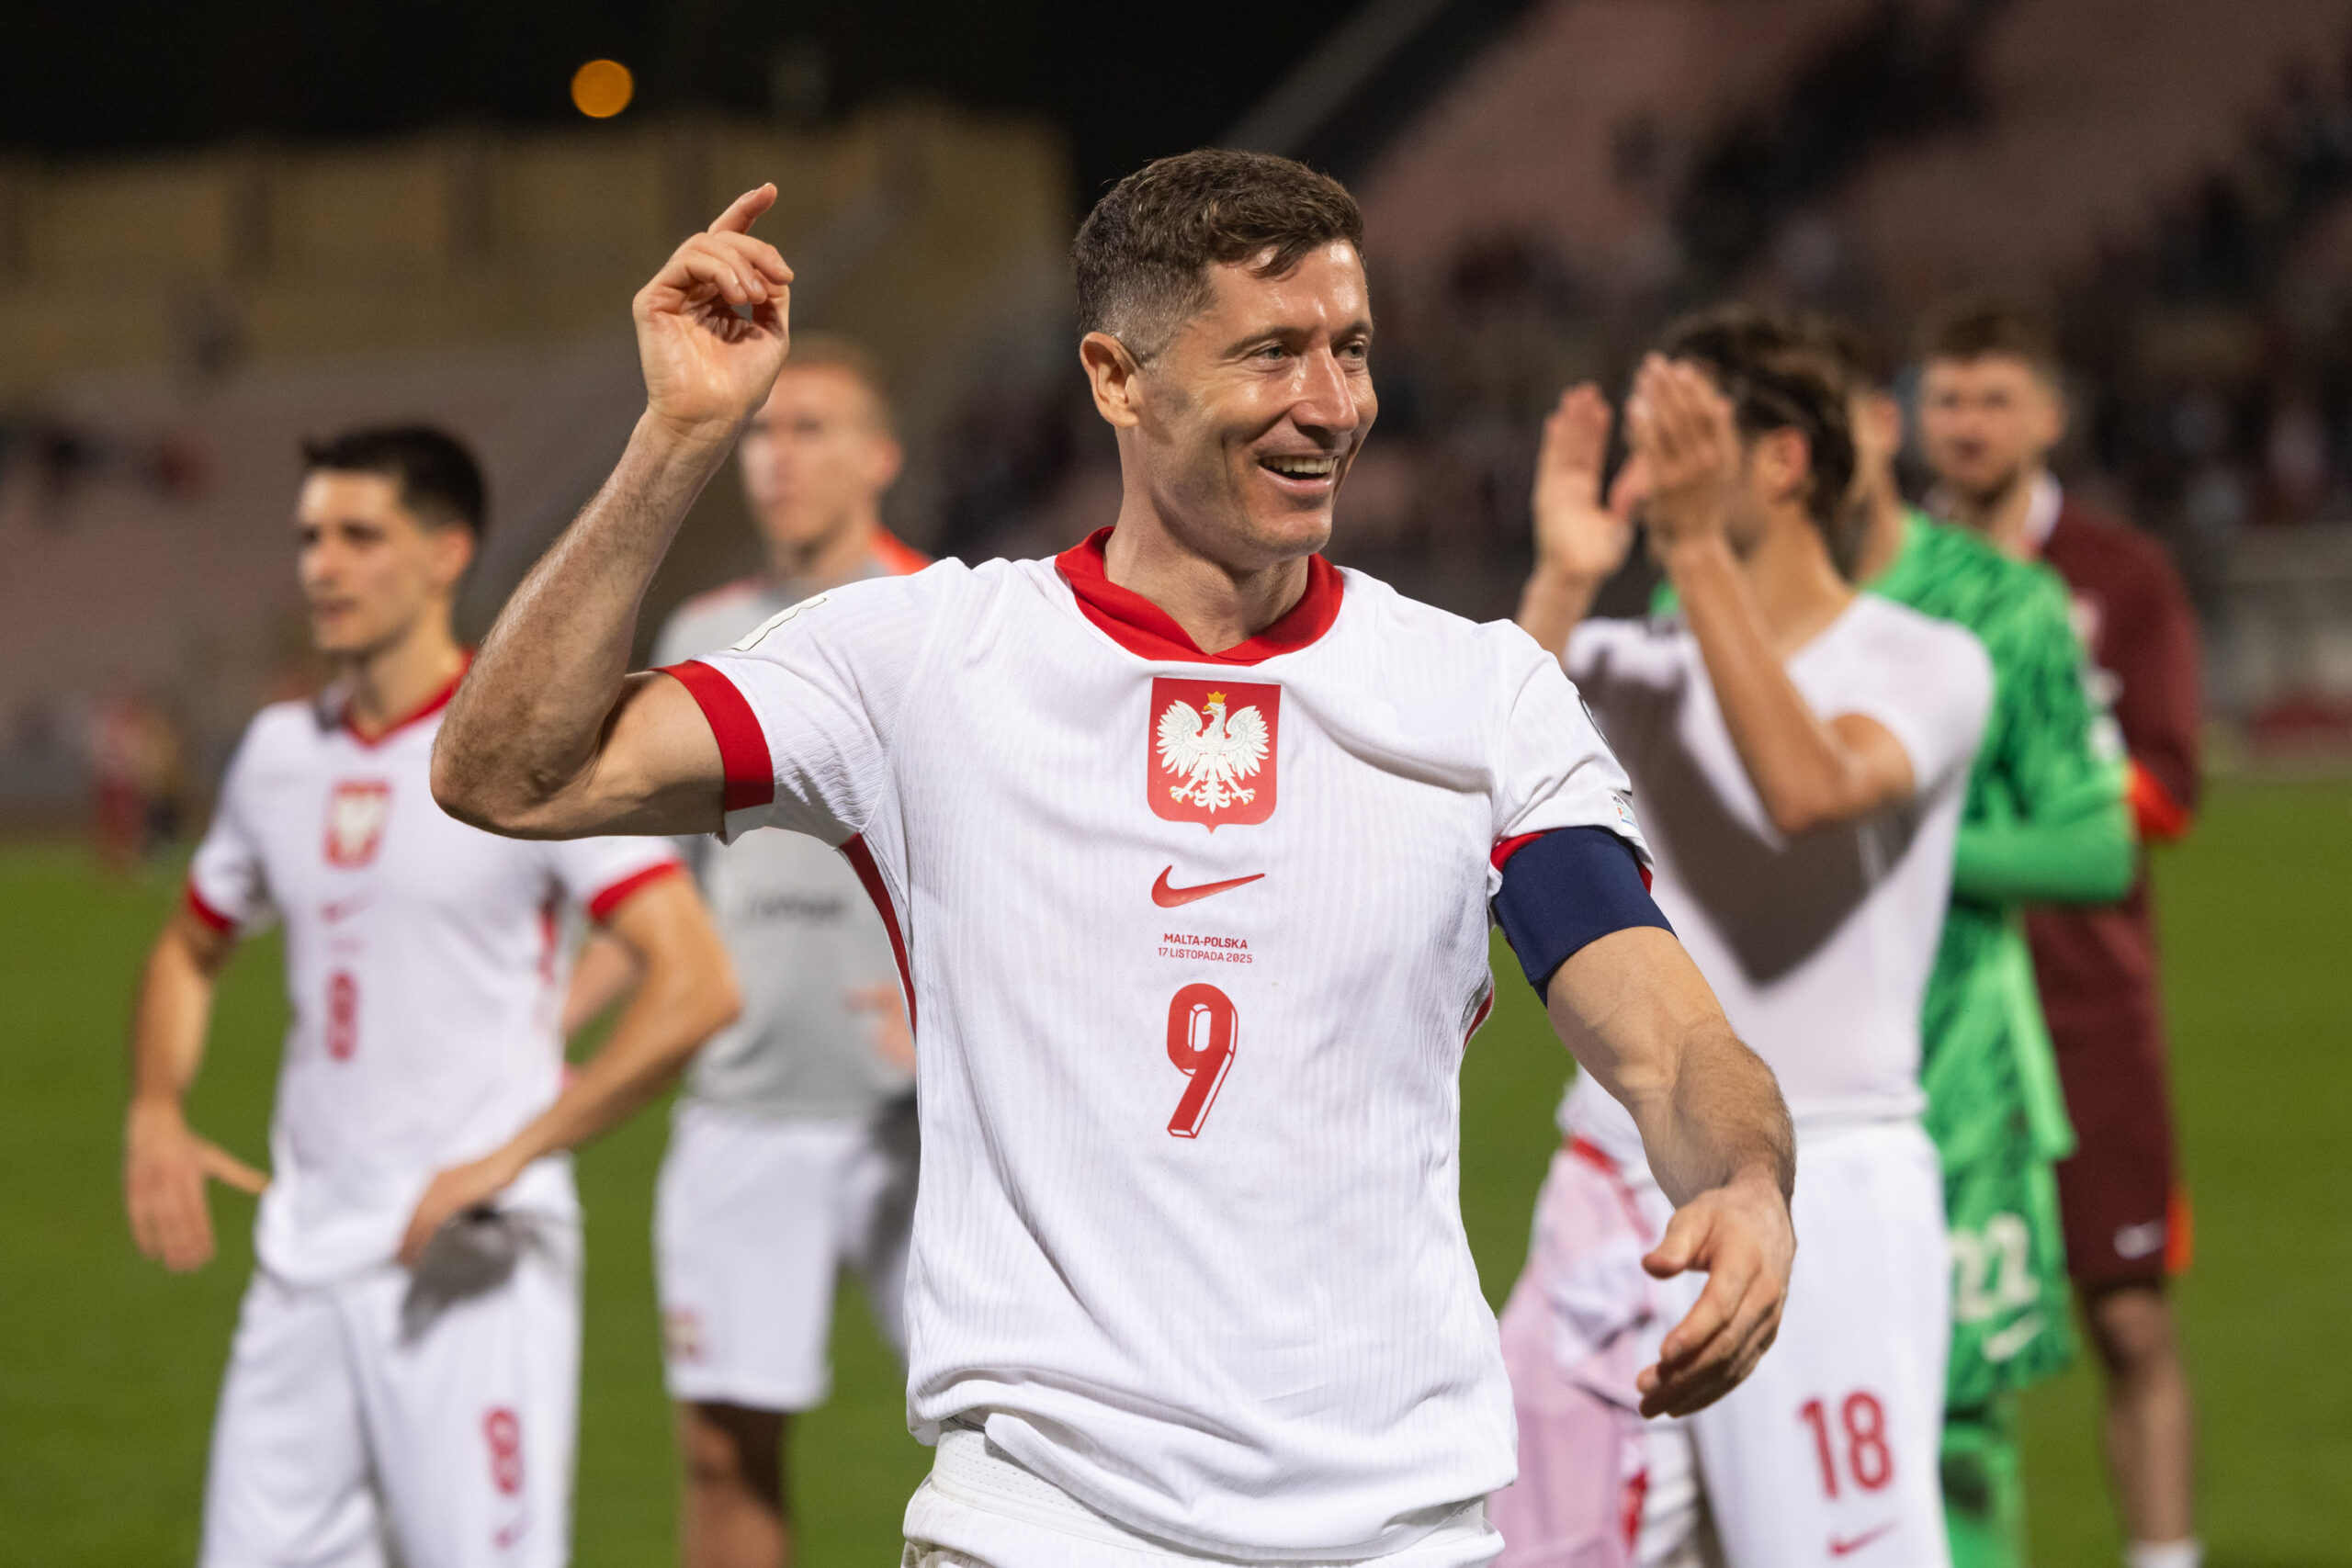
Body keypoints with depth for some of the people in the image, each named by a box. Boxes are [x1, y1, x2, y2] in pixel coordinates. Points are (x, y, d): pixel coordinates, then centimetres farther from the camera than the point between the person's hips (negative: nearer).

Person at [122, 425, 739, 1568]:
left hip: (472, 1265, -6)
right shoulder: (280, 753, 12)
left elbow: (695, 987, -16)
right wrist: (154, 1116, 8)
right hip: (303, 1255, 6)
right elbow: (191, 948, 27)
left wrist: (507, 1160, -21)